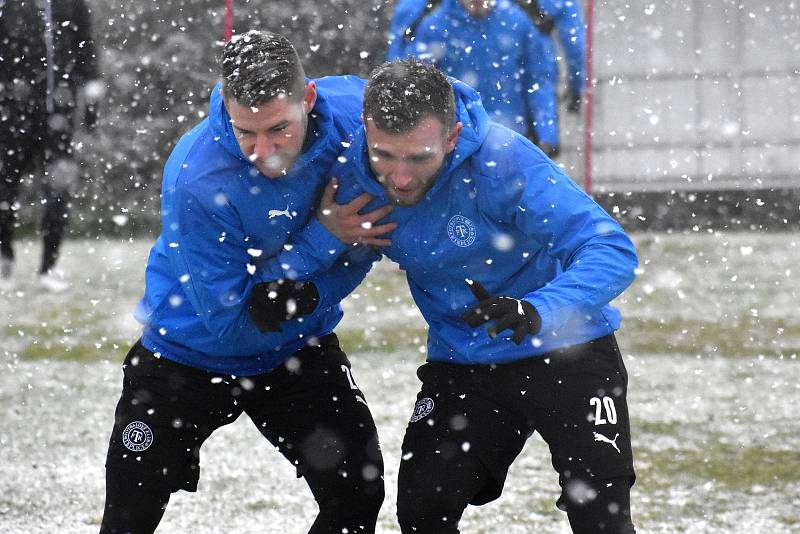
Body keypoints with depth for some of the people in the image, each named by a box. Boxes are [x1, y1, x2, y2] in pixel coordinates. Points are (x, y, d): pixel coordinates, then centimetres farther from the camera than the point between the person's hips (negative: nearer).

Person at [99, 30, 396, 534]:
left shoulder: (354, 110, -23)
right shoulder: (196, 182, -35)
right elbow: (228, 320, -28)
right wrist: (323, 239, -31)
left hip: (299, 352, 3)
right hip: (193, 354, -3)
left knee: (359, 493, -5)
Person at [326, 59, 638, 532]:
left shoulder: (503, 160, -29)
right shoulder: (352, 175, -14)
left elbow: (613, 250, -34)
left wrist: (537, 312, -50)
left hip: (565, 350, -4)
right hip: (462, 364, 4)